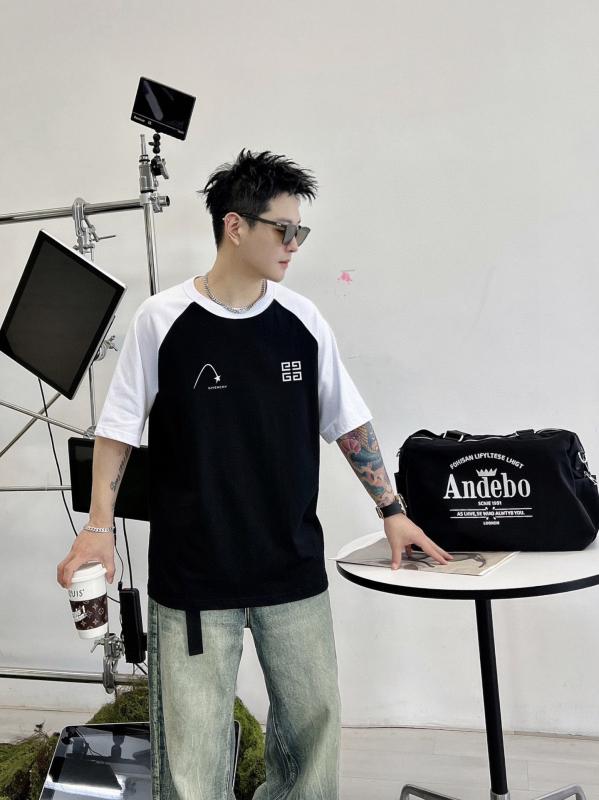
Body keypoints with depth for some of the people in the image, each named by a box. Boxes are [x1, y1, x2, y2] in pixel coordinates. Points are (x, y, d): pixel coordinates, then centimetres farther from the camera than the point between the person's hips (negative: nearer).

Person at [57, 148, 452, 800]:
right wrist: (98, 527, -9)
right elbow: (118, 428, 0)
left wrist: (392, 510, 11)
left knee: (314, 729, 12)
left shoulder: (303, 320, 2)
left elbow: (349, 423, 10)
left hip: (295, 572, 4)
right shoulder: (161, 320, -7)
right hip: (193, 578, -3)